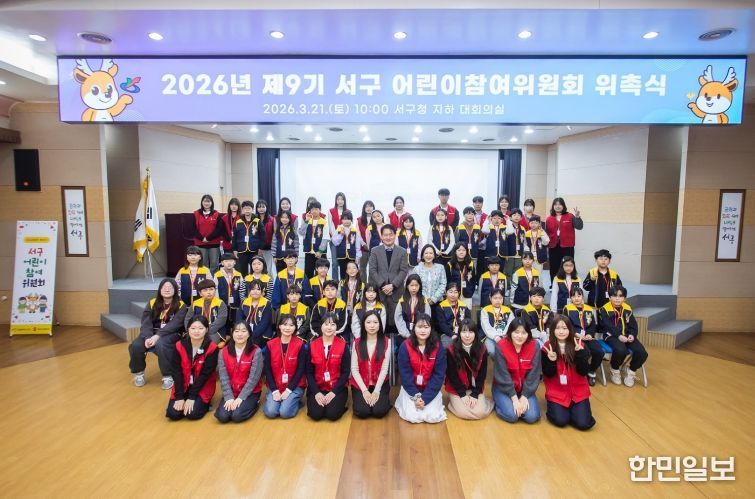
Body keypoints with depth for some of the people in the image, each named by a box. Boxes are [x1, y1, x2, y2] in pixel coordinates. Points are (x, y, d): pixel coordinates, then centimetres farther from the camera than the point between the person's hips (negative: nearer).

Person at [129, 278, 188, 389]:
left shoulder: (181, 306, -2)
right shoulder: (152, 303, 8)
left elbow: (174, 324, -14)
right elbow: (146, 323, -2)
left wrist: (157, 336, -27)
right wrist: (148, 337, -21)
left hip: (171, 334, -4)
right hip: (152, 333, 4)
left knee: (161, 344, -36)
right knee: (135, 345, -24)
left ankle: (168, 376, -18)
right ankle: (138, 373, 5)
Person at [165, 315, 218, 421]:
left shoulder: (211, 348, -17)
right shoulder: (180, 346, -9)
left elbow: (205, 374, -16)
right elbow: (176, 372, -9)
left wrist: (191, 397, -19)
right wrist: (179, 396, -14)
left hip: (203, 387, -3)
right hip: (183, 386, 3)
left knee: (193, 414, -21)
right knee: (173, 414, -14)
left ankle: (204, 403, 12)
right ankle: (183, 400, 17)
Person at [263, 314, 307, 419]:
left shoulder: (300, 345, -7)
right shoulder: (270, 344, -2)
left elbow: (301, 369, -9)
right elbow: (267, 369, -2)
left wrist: (289, 389, -15)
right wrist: (274, 390, -11)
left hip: (294, 386, -2)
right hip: (275, 386, 2)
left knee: (285, 412, -20)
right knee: (270, 412, -17)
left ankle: (294, 401, 12)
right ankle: (272, 399, 15)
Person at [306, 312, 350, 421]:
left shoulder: (343, 345, -4)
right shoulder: (312, 345, 0)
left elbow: (345, 372, -5)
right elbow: (309, 372, 1)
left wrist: (334, 392, -15)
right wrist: (316, 392, -12)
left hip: (337, 388, -1)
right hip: (317, 387, 1)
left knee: (333, 414, -23)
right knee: (316, 414, -21)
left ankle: (338, 404, 10)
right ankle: (319, 401, 12)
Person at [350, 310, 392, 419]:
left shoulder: (386, 342, -4)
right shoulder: (357, 343, -2)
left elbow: (384, 369, -6)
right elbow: (354, 369, -4)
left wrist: (376, 390, -14)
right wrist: (364, 390, -13)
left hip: (380, 384, 0)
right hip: (360, 384, 1)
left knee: (379, 411, -20)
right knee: (362, 412, -19)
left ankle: (383, 399, 13)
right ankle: (364, 397, 14)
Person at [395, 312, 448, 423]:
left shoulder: (438, 347, -11)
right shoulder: (405, 346, -14)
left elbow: (439, 375, -11)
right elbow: (405, 374, -11)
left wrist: (425, 398, -18)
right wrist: (415, 396, -18)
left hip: (431, 389, 1)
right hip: (411, 388, -1)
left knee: (433, 417, -16)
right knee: (412, 417, -17)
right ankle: (403, 401, 16)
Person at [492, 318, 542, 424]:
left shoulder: (534, 346, -13)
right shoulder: (501, 346, -20)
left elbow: (533, 375, -10)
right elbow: (502, 375, -18)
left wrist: (524, 397, -15)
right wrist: (514, 398, -19)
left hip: (525, 389, 3)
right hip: (503, 388, -2)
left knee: (532, 416, -16)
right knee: (511, 415, -22)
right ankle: (499, 403, 10)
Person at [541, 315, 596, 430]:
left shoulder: (578, 345, -6)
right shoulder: (547, 347, -9)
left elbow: (583, 372, -12)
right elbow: (548, 374, -9)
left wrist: (579, 353, -26)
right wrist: (551, 361, -28)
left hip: (578, 391, 1)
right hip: (556, 392, -1)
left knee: (583, 423, -13)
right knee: (560, 421, -18)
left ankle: (573, 408, 19)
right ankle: (553, 407, 16)